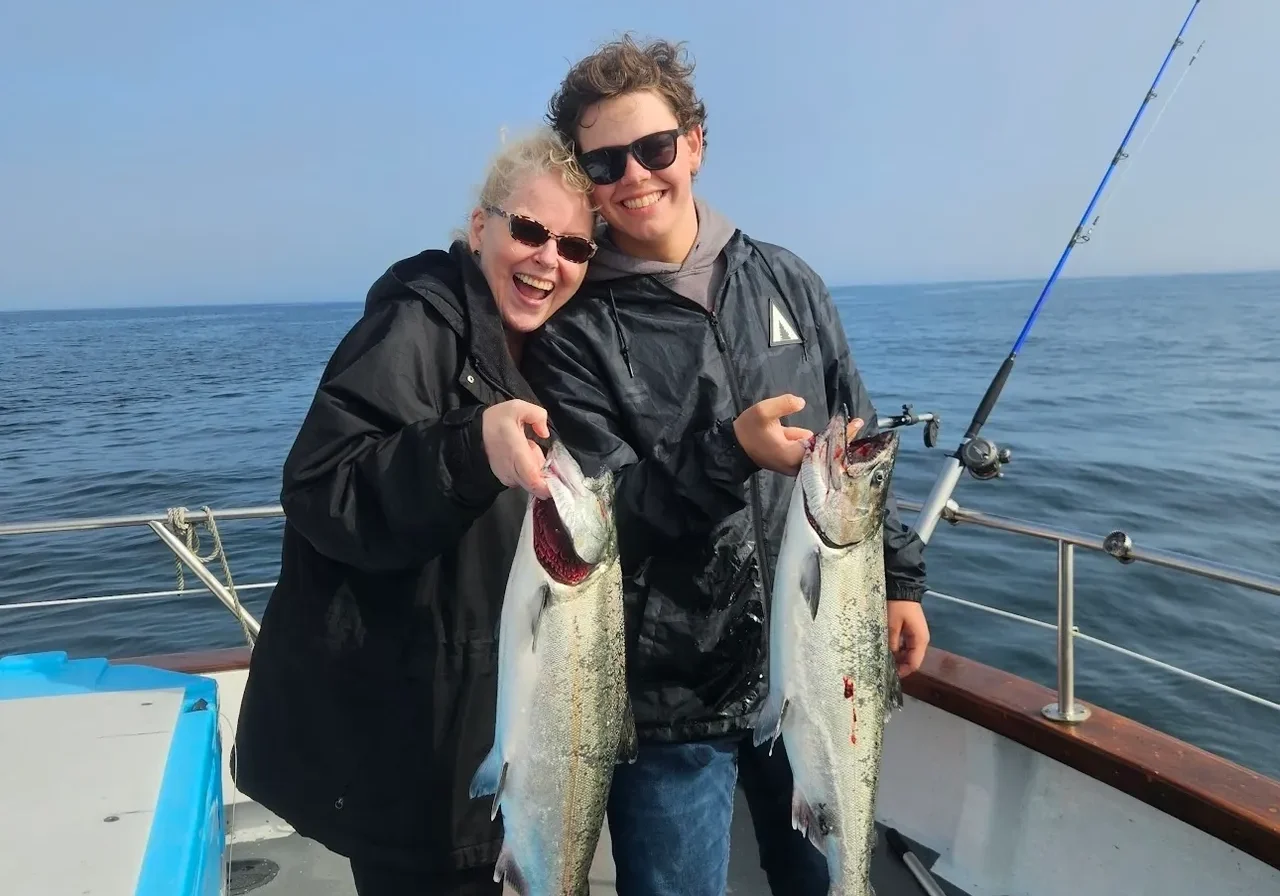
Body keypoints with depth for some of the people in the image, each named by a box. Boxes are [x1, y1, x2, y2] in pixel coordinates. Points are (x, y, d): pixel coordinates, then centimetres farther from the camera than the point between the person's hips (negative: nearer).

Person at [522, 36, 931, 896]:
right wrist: (730, 451, -30)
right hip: (671, 693, -3)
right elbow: (603, 505, -15)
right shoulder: (572, 327, -9)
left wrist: (898, 577, 9)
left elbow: (859, 444, 10)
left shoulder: (786, 282, 3)